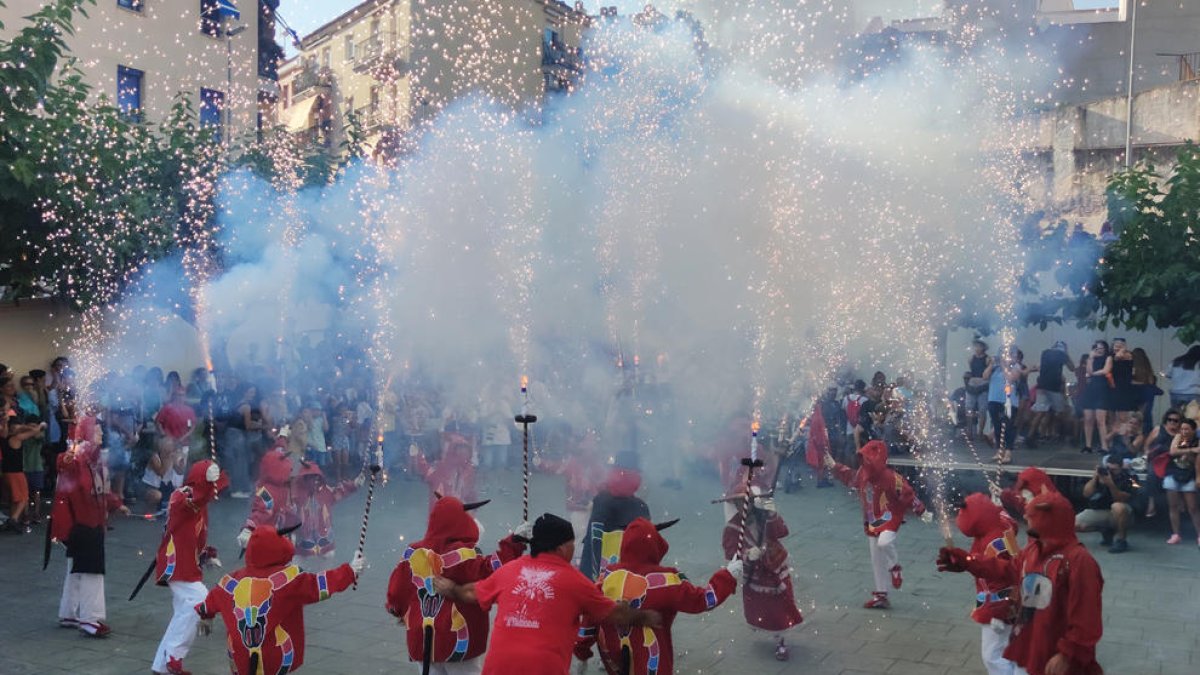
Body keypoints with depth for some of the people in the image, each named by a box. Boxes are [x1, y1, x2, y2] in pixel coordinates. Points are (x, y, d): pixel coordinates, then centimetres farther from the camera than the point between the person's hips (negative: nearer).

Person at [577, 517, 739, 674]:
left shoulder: (608, 576, -6)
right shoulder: (663, 580, -20)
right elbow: (701, 600, -15)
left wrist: (581, 649, 14)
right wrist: (728, 575, -3)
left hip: (613, 659, 6)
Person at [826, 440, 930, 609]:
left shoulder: (891, 478, -21)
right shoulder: (862, 474, -3)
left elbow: (908, 495, -16)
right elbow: (849, 477, 18)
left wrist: (922, 512, -15)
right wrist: (834, 466, 16)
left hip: (889, 520, -6)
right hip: (871, 522, 6)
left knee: (884, 542, -35)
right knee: (876, 560, 10)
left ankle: (894, 567, -2)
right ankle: (881, 596, 22)